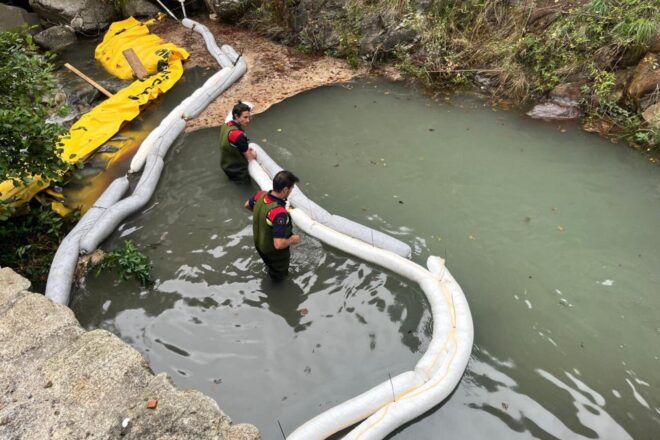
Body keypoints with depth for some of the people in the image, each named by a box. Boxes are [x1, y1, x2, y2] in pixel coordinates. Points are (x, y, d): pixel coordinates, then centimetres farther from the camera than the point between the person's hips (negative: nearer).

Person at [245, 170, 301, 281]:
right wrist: (292, 240, -23)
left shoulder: (261, 195, -19)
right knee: (279, 275, 28)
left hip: (259, 243, 6)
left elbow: (247, 205, 5)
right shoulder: (280, 213, -43)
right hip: (274, 251, -6)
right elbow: (279, 244, -42)